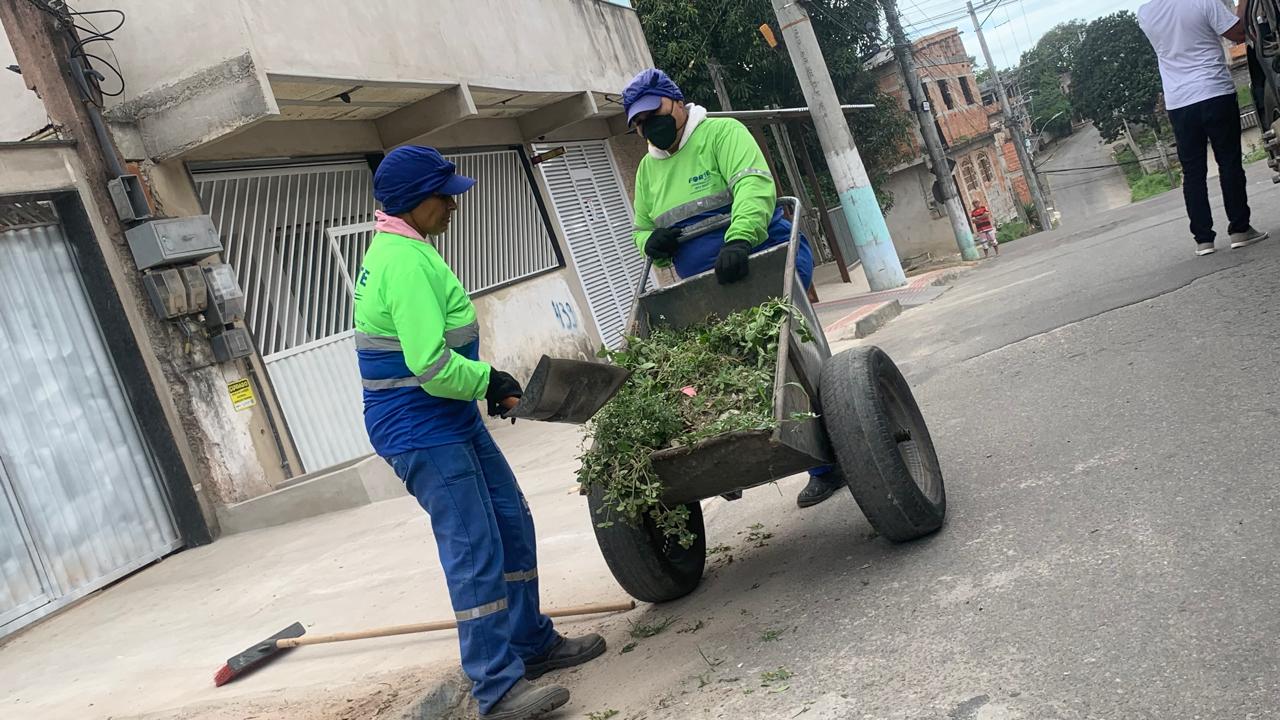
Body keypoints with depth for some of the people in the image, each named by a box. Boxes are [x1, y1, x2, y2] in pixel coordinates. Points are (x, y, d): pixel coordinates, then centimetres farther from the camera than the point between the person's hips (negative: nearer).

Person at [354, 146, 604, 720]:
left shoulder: (401, 252, 13)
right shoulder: (406, 263, -22)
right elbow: (432, 366, -28)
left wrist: (488, 382, 8)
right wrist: (489, 380, -11)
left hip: (452, 423, 11)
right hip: (422, 433, -11)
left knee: (512, 527, 16)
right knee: (474, 553, -6)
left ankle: (533, 643, 30)